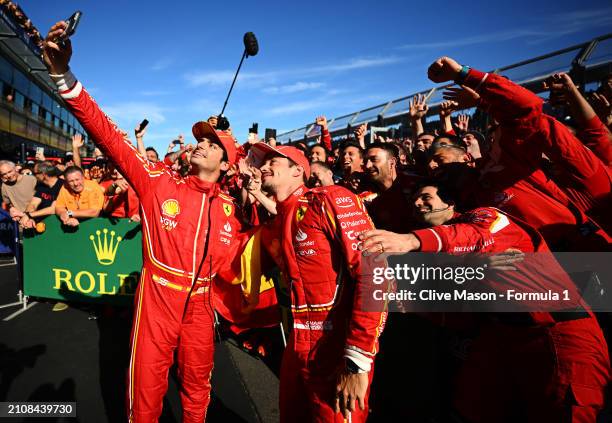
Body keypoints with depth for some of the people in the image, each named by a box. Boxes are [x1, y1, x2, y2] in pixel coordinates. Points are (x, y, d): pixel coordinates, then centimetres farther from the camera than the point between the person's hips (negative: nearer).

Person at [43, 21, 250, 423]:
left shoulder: (230, 208, 0)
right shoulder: (159, 183, -6)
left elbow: (228, 265, 6)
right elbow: (109, 136, -15)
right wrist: (63, 74, -24)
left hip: (199, 306, 3)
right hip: (156, 301, -2)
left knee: (198, 388, 20)